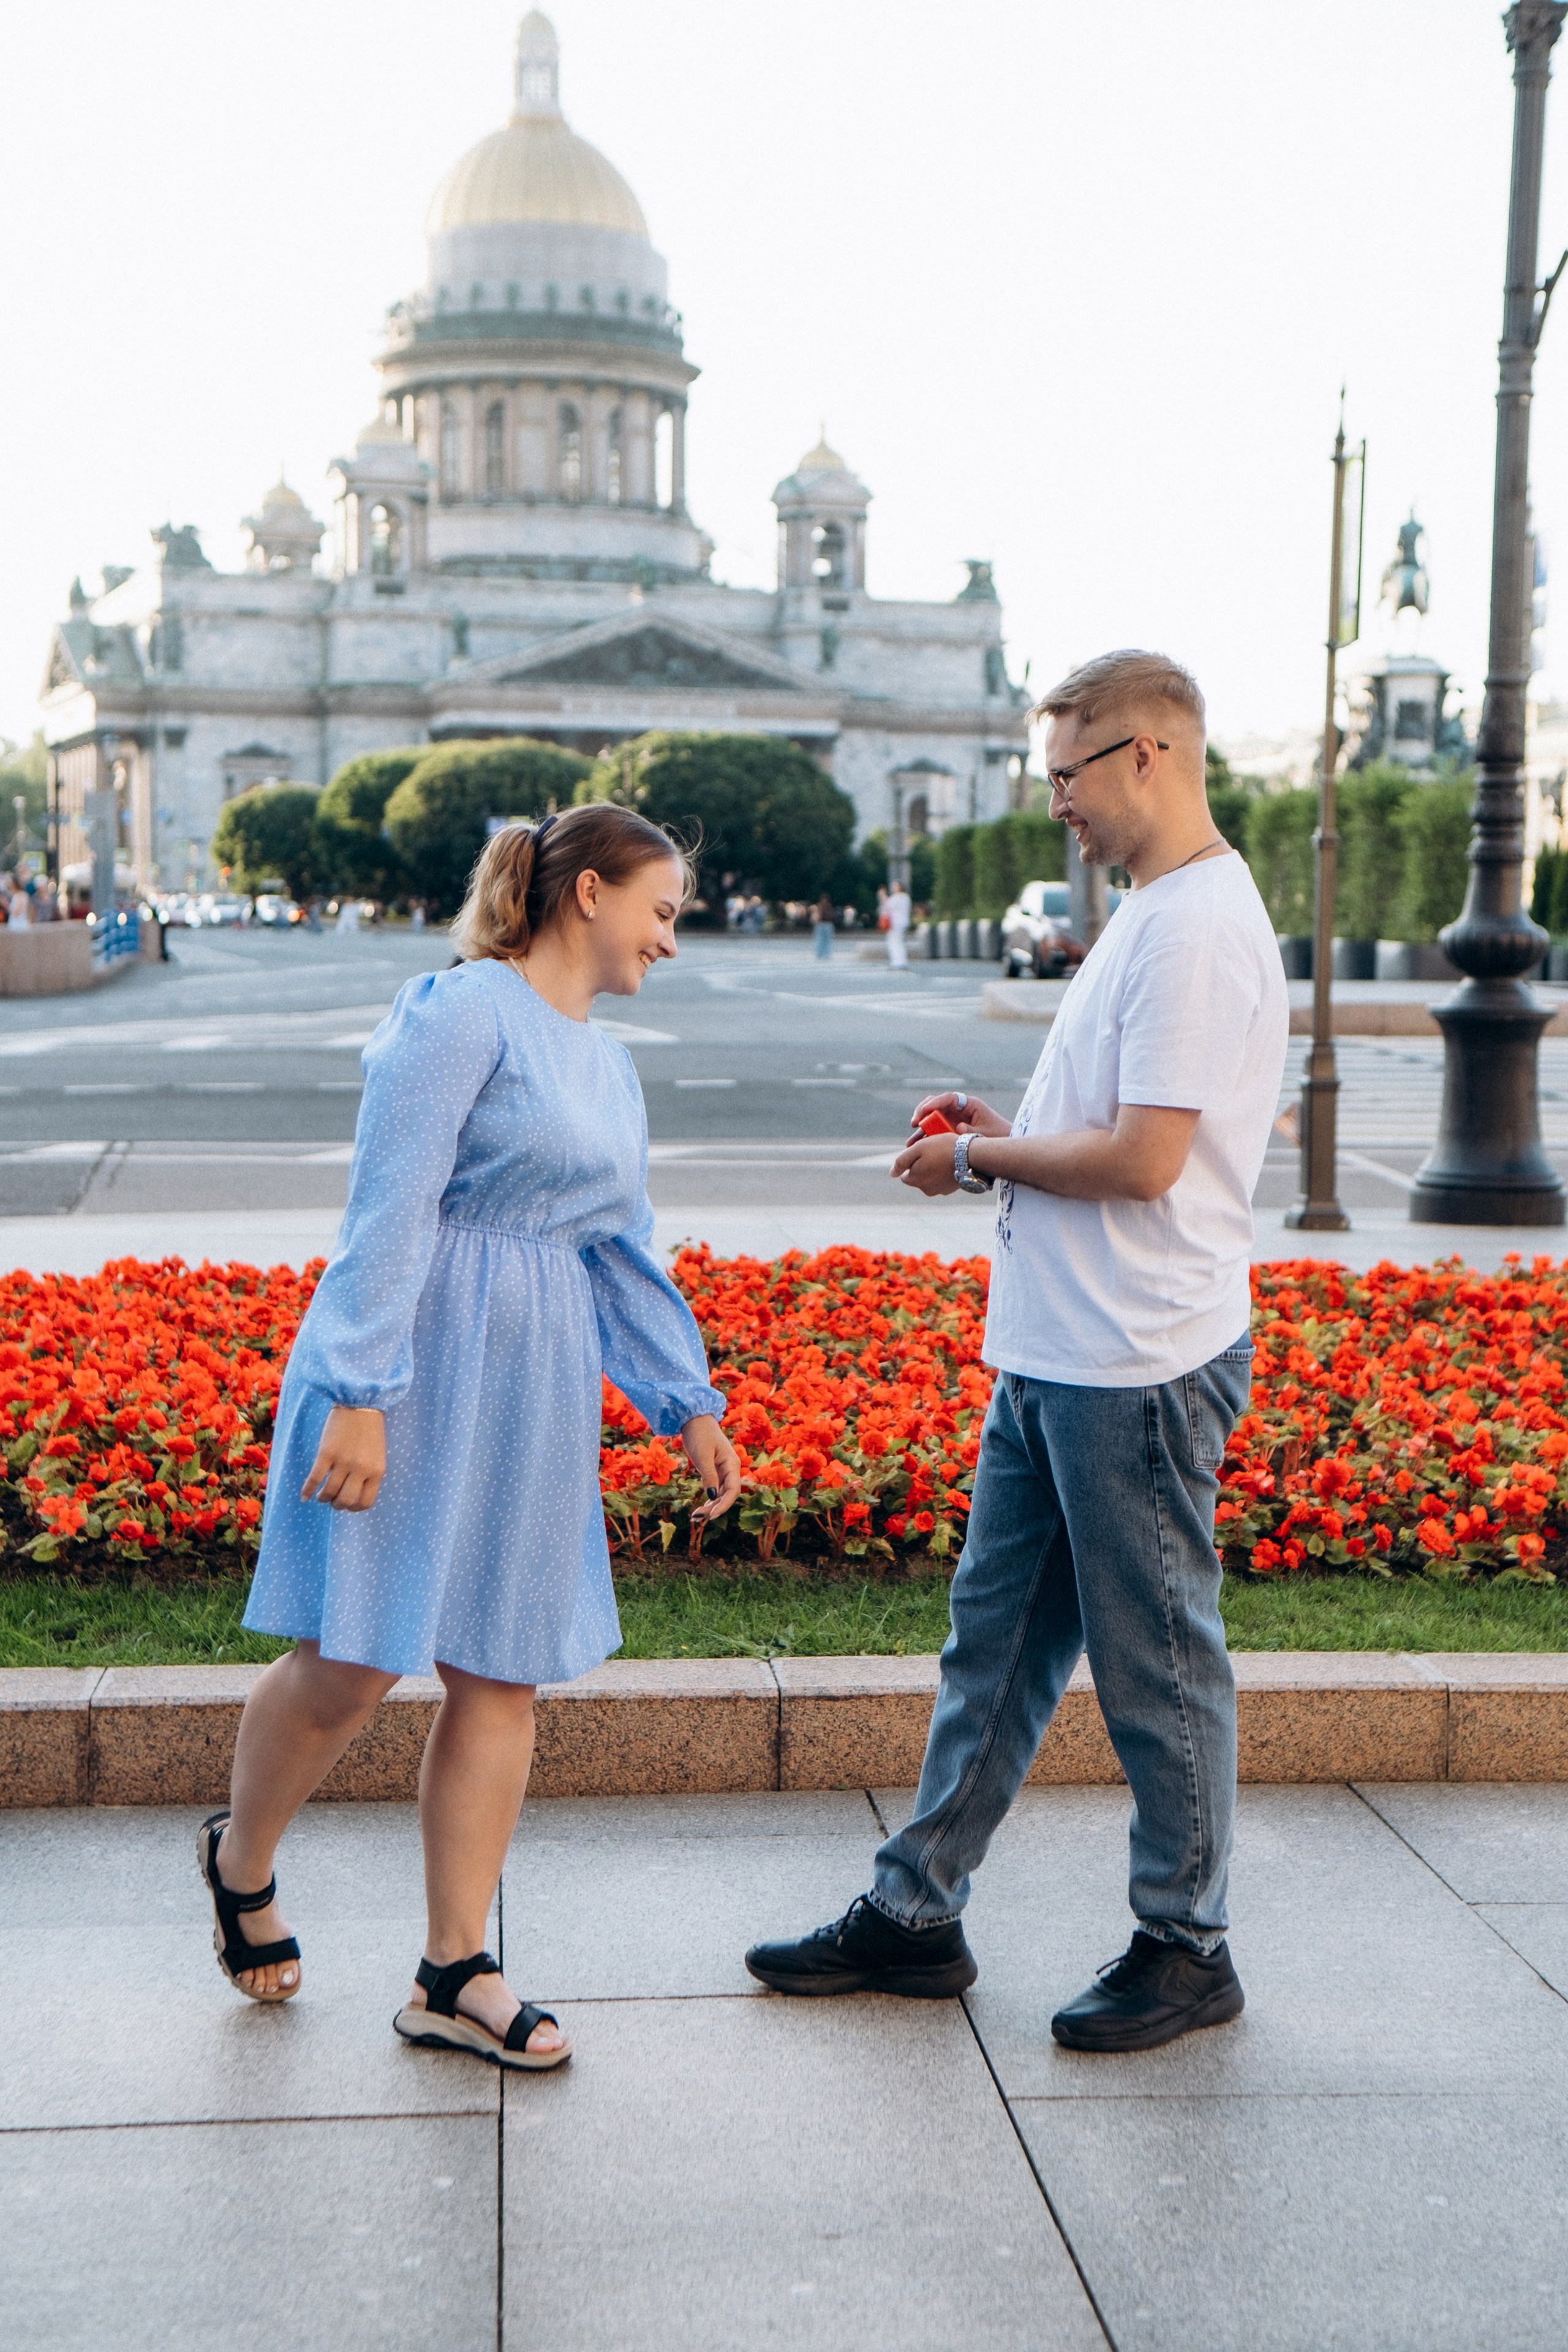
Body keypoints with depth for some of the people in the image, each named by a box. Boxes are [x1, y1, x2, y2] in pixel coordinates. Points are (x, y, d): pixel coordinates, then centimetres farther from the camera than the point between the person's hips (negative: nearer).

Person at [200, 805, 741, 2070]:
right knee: (353, 1661, -3)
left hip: (535, 1397, 8)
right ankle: (239, 1859, 26)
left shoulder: (610, 1069, 18)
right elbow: (389, 1210, -15)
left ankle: (455, 1973, 14)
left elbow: (625, 1256, 22)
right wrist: (361, 1394, -20)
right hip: (417, 1369, -8)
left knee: (505, 1673, 6)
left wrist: (690, 1404, 18)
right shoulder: (463, 1012, -9)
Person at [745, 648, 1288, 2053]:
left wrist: (982, 1159, -10)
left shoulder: (1201, 929, -17)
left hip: (1139, 1368, -10)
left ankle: (1187, 1950, 19)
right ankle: (917, 1915, 25)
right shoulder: (1150, 919, 15)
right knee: (996, 1638, 15)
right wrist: (1007, 1137, 8)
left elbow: (1145, 1160, -24)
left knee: (1157, 1664, 3)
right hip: (1053, 1356, 10)